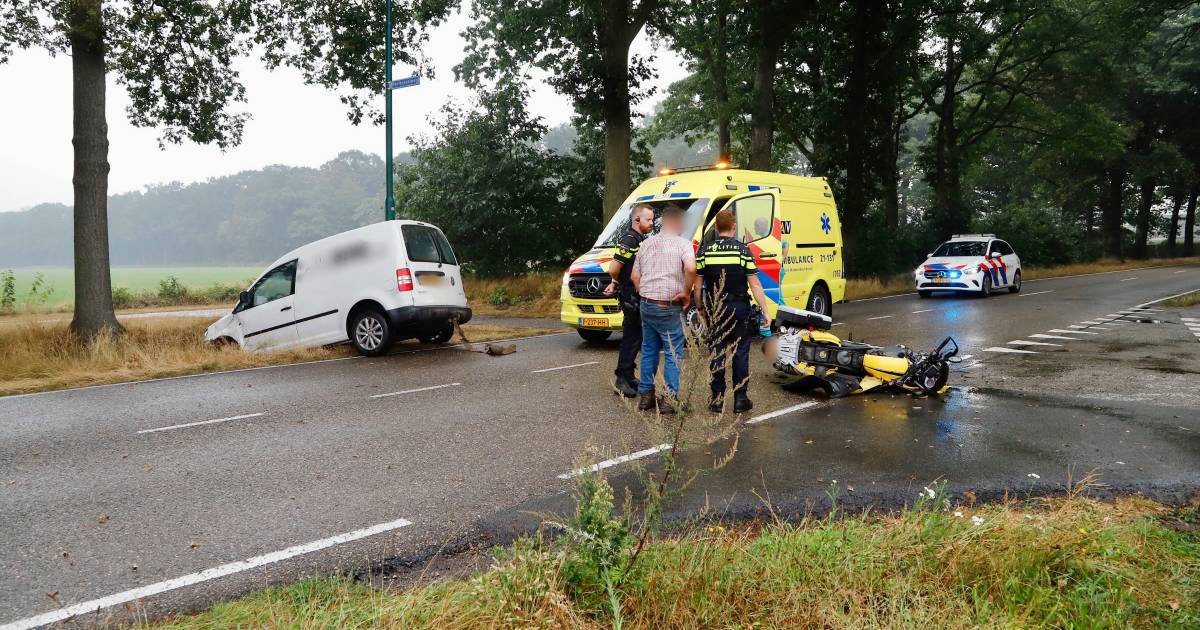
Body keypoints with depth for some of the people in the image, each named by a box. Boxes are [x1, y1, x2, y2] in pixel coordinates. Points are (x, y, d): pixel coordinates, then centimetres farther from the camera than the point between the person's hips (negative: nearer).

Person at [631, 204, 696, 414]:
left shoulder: (646, 243, 12)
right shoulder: (683, 243, -8)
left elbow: (635, 276, 13)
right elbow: (690, 268, -25)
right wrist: (687, 292, -12)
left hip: (646, 305, 6)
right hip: (668, 308, -6)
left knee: (649, 350, 16)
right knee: (673, 353, 2)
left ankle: (645, 394, 20)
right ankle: (669, 398, 1)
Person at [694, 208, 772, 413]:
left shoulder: (705, 251, -2)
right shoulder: (743, 250, -6)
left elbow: (698, 285, 1)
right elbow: (755, 284, -8)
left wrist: (700, 308, 14)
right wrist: (764, 310, -3)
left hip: (714, 309, 2)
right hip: (739, 307, -1)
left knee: (717, 353, 7)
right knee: (740, 353, 6)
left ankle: (717, 400, 10)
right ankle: (740, 398, 8)